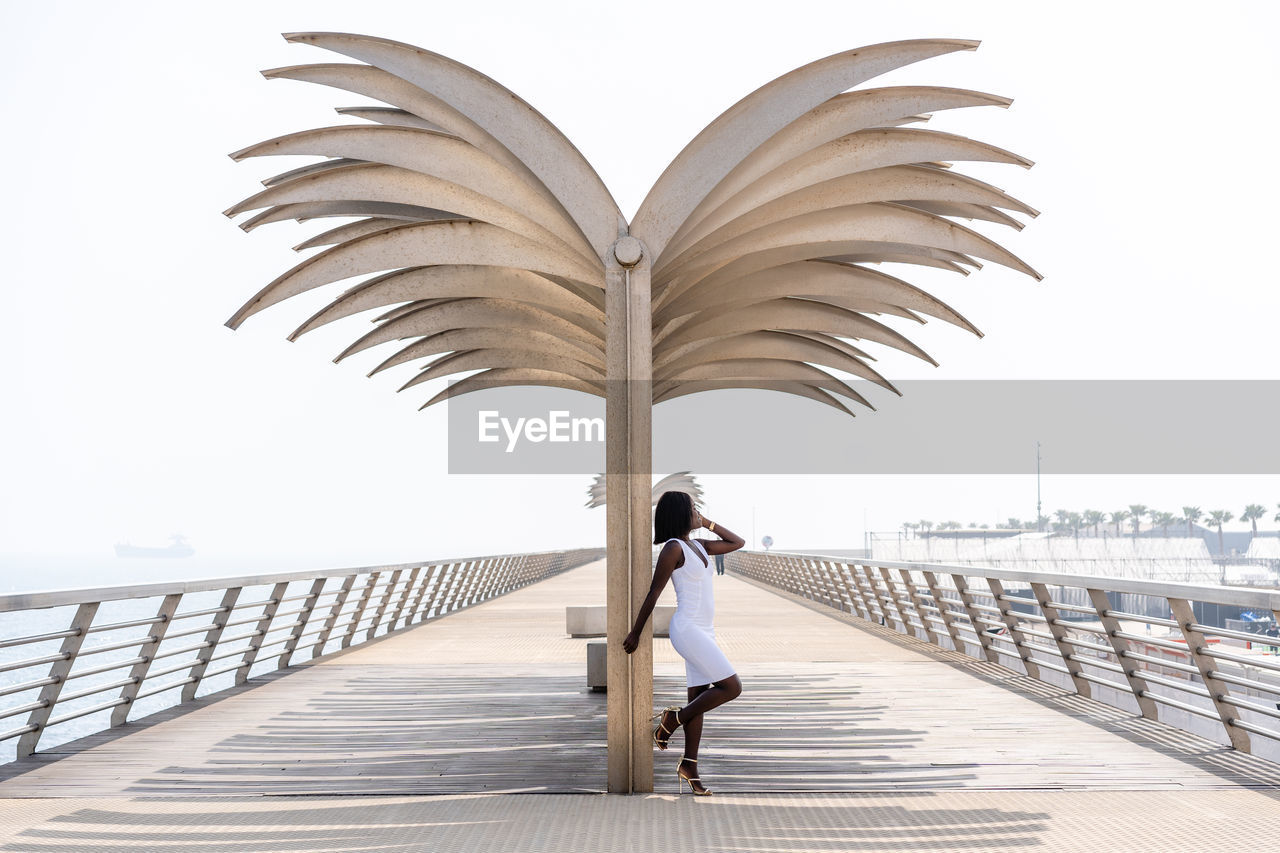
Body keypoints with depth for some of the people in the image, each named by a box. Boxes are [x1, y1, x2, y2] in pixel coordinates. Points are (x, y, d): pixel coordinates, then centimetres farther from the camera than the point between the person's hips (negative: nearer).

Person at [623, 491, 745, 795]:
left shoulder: (699, 546, 13)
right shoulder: (673, 548, -11)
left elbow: (738, 543, 24)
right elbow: (653, 594, -9)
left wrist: (708, 524, 14)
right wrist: (635, 633, -6)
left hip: (704, 630, 8)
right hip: (688, 629, -8)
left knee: (699, 697, 7)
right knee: (731, 687, -12)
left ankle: (689, 767, 11)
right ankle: (674, 718, 2)